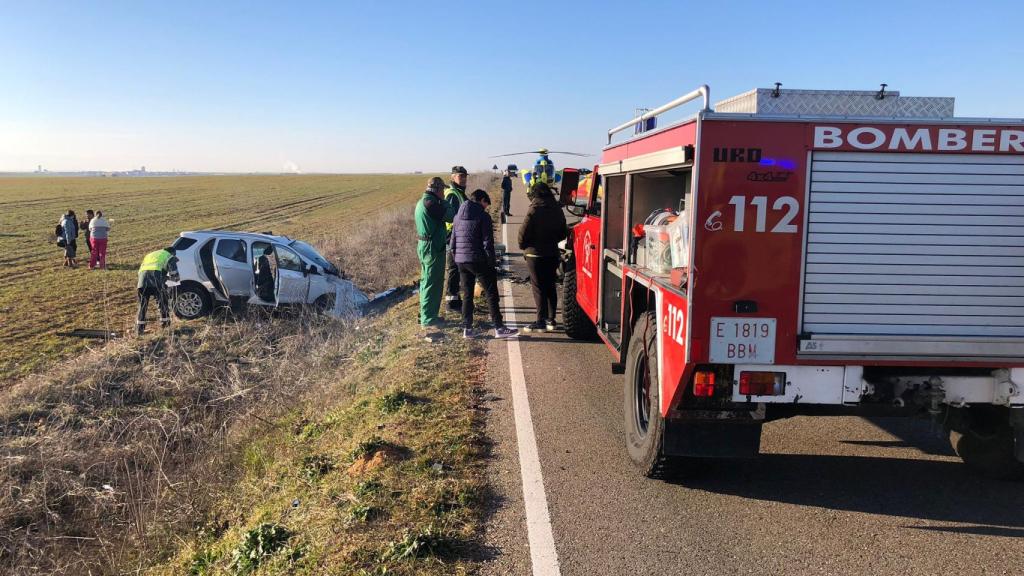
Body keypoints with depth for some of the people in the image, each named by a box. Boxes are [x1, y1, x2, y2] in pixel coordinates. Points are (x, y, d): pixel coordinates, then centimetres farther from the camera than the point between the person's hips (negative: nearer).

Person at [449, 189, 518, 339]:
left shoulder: (458, 217, 13)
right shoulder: (483, 216, -7)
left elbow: (452, 243, 13)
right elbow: (487, 243, -11)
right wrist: (492, 263, -6)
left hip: (461, 261, 6)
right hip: (478, 260, -6)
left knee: (467, 295, 13)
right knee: (491, 293, 0)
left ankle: (467, 328, 12)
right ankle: (499, 328, 0)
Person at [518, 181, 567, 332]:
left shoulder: (534, 210, -14)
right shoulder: (557, 210, 4)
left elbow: (524, 232, -15)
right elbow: (563, 233, 12)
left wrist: (523, 246, 1)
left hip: (535, 253, -6)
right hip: (552, 253, 6)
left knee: (538, 287, -1)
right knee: (550, 286, 13)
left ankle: (541, 321, -1)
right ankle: (550, 319, 17)